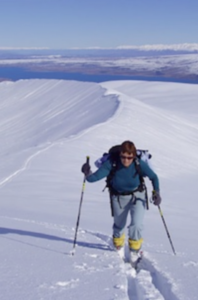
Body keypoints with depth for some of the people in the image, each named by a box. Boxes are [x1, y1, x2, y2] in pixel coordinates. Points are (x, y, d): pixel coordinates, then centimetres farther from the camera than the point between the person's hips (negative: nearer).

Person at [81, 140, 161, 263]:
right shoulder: (112, 163, -30)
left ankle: (135, 249, 17)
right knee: (119, 224, 19)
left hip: (138, 196, -1)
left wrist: (157, 192, -23)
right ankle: (118, 245, 54)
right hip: (119, 198, 1)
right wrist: (88, 173, -52)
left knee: (136, 225, -14)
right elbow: (95, 177, -32)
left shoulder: (139, 164, -28)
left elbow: (153, 177, -12)